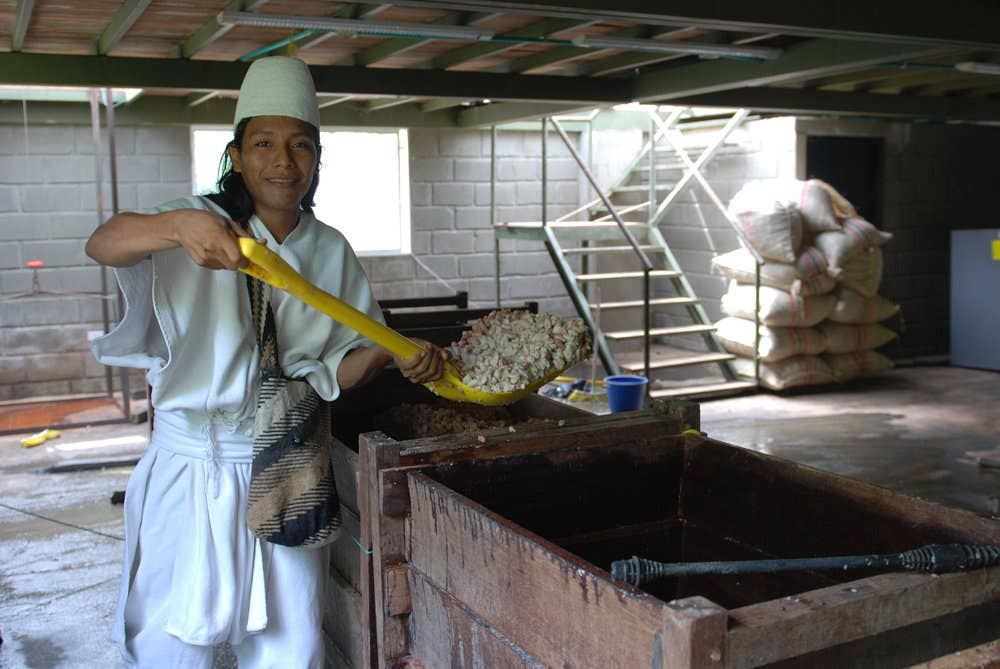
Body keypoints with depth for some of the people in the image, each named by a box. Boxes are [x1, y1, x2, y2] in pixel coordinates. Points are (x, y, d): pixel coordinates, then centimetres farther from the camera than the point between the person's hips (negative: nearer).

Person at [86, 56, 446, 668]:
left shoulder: (331, 252, 3)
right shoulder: (203, 224, -7)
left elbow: (338, 368, 6)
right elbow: (103, 244, -25)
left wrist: (390, 354, -15)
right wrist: (178, 225, -45)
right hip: (191, 470, -2)